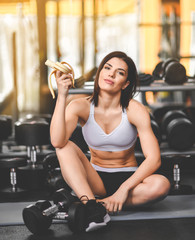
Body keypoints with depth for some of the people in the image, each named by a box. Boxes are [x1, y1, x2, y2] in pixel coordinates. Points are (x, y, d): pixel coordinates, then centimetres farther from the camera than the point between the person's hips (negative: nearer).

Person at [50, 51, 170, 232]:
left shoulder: (135, 110, -14)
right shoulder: (81, 106, -11)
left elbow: (154, 159, -19)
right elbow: (57, 141, -29)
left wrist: (124, 189, -29)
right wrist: (62, 96, -34)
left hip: (127, 178, -1)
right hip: (95, 180, 1)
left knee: (162, 185, -31)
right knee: (66, 147, -26)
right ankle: (93, 208, -38)